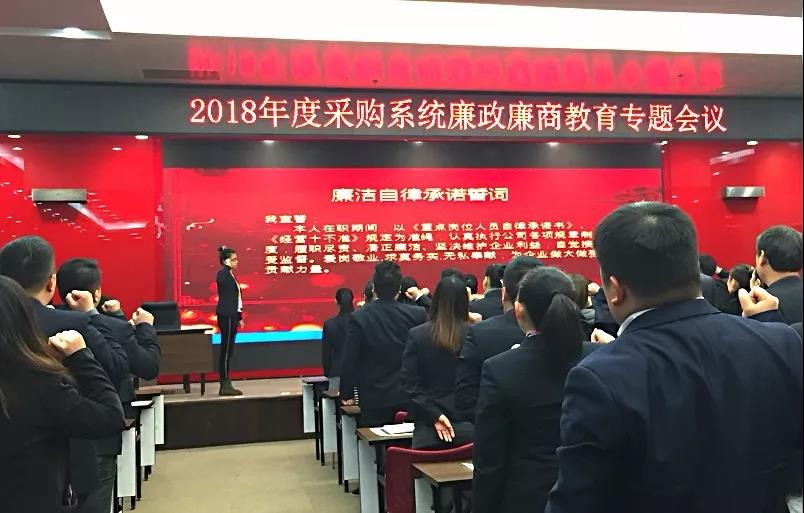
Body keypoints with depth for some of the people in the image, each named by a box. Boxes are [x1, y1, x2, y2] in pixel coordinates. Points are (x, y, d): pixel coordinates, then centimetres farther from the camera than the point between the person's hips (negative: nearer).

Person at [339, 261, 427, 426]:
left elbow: (350, 361, -6)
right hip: (410, 400, 2)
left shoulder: (359, 318, -10)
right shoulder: (418, 315, -8)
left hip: (374, 401, -1)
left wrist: (347, 394, 6)